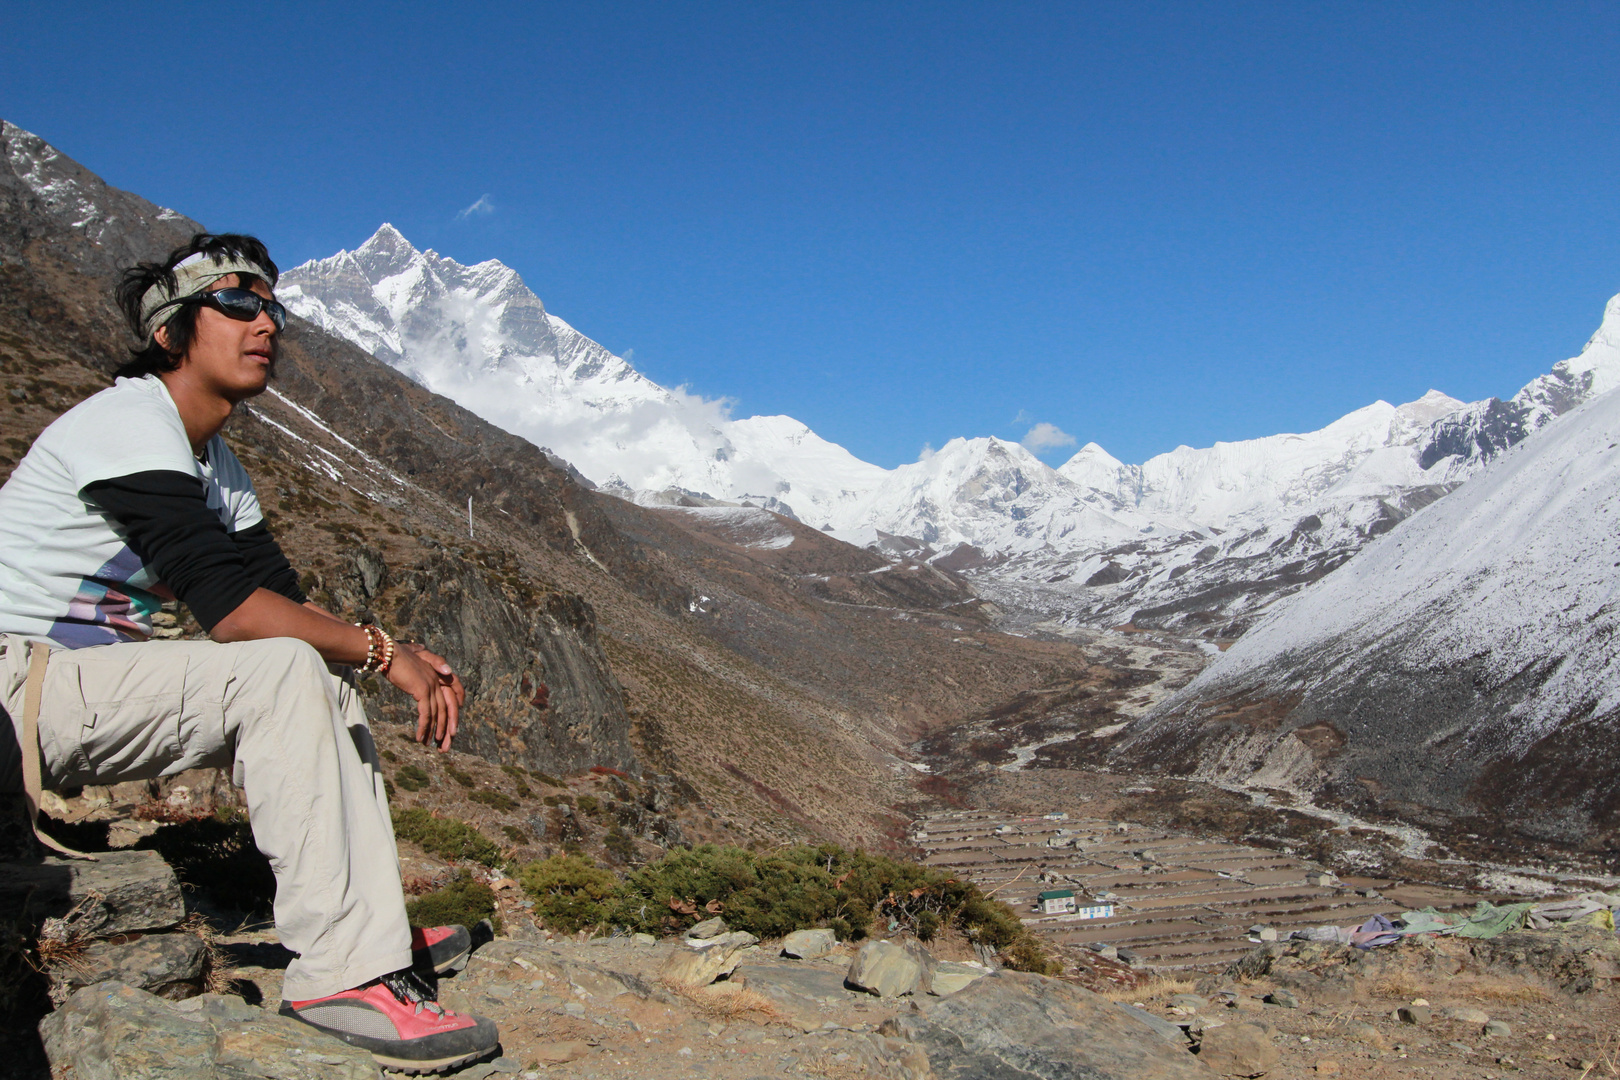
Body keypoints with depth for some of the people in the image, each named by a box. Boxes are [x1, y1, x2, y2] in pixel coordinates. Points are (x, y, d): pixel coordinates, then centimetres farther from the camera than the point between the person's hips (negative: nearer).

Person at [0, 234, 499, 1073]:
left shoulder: (214, 463, 13)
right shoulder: (129, 424, -18)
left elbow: (282, 596, 8)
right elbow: (230, 608, -29)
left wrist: (409, 659, -8)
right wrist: (383, 652, -20)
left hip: (90, 677, 10)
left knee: (327, 685, 5)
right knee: (281, 673, -26)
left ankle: (374, 933, 2)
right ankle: (341, 970, -25)